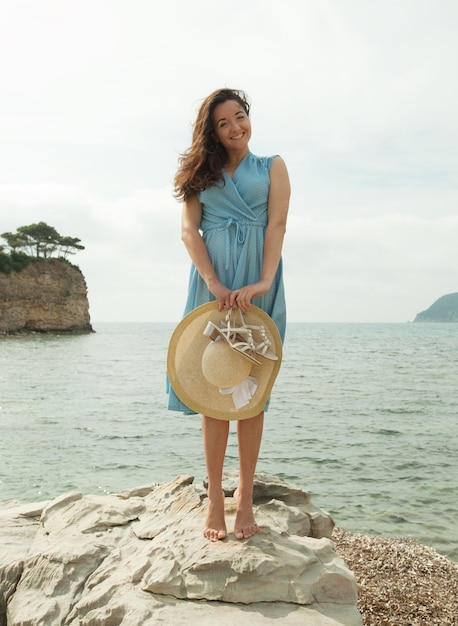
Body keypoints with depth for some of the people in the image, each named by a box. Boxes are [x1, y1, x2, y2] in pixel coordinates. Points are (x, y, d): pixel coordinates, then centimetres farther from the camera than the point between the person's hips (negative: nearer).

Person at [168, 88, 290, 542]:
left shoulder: (271, 167, 13)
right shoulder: (202, 172, 15)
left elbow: (277, 225, 0)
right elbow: (188, 230, 3)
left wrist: (263, 283, -15)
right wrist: (214, 284, -13)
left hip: (257, 284, -1)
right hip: (212, 283, 1)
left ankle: (245, 495, 6)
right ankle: (214, 500, 4)